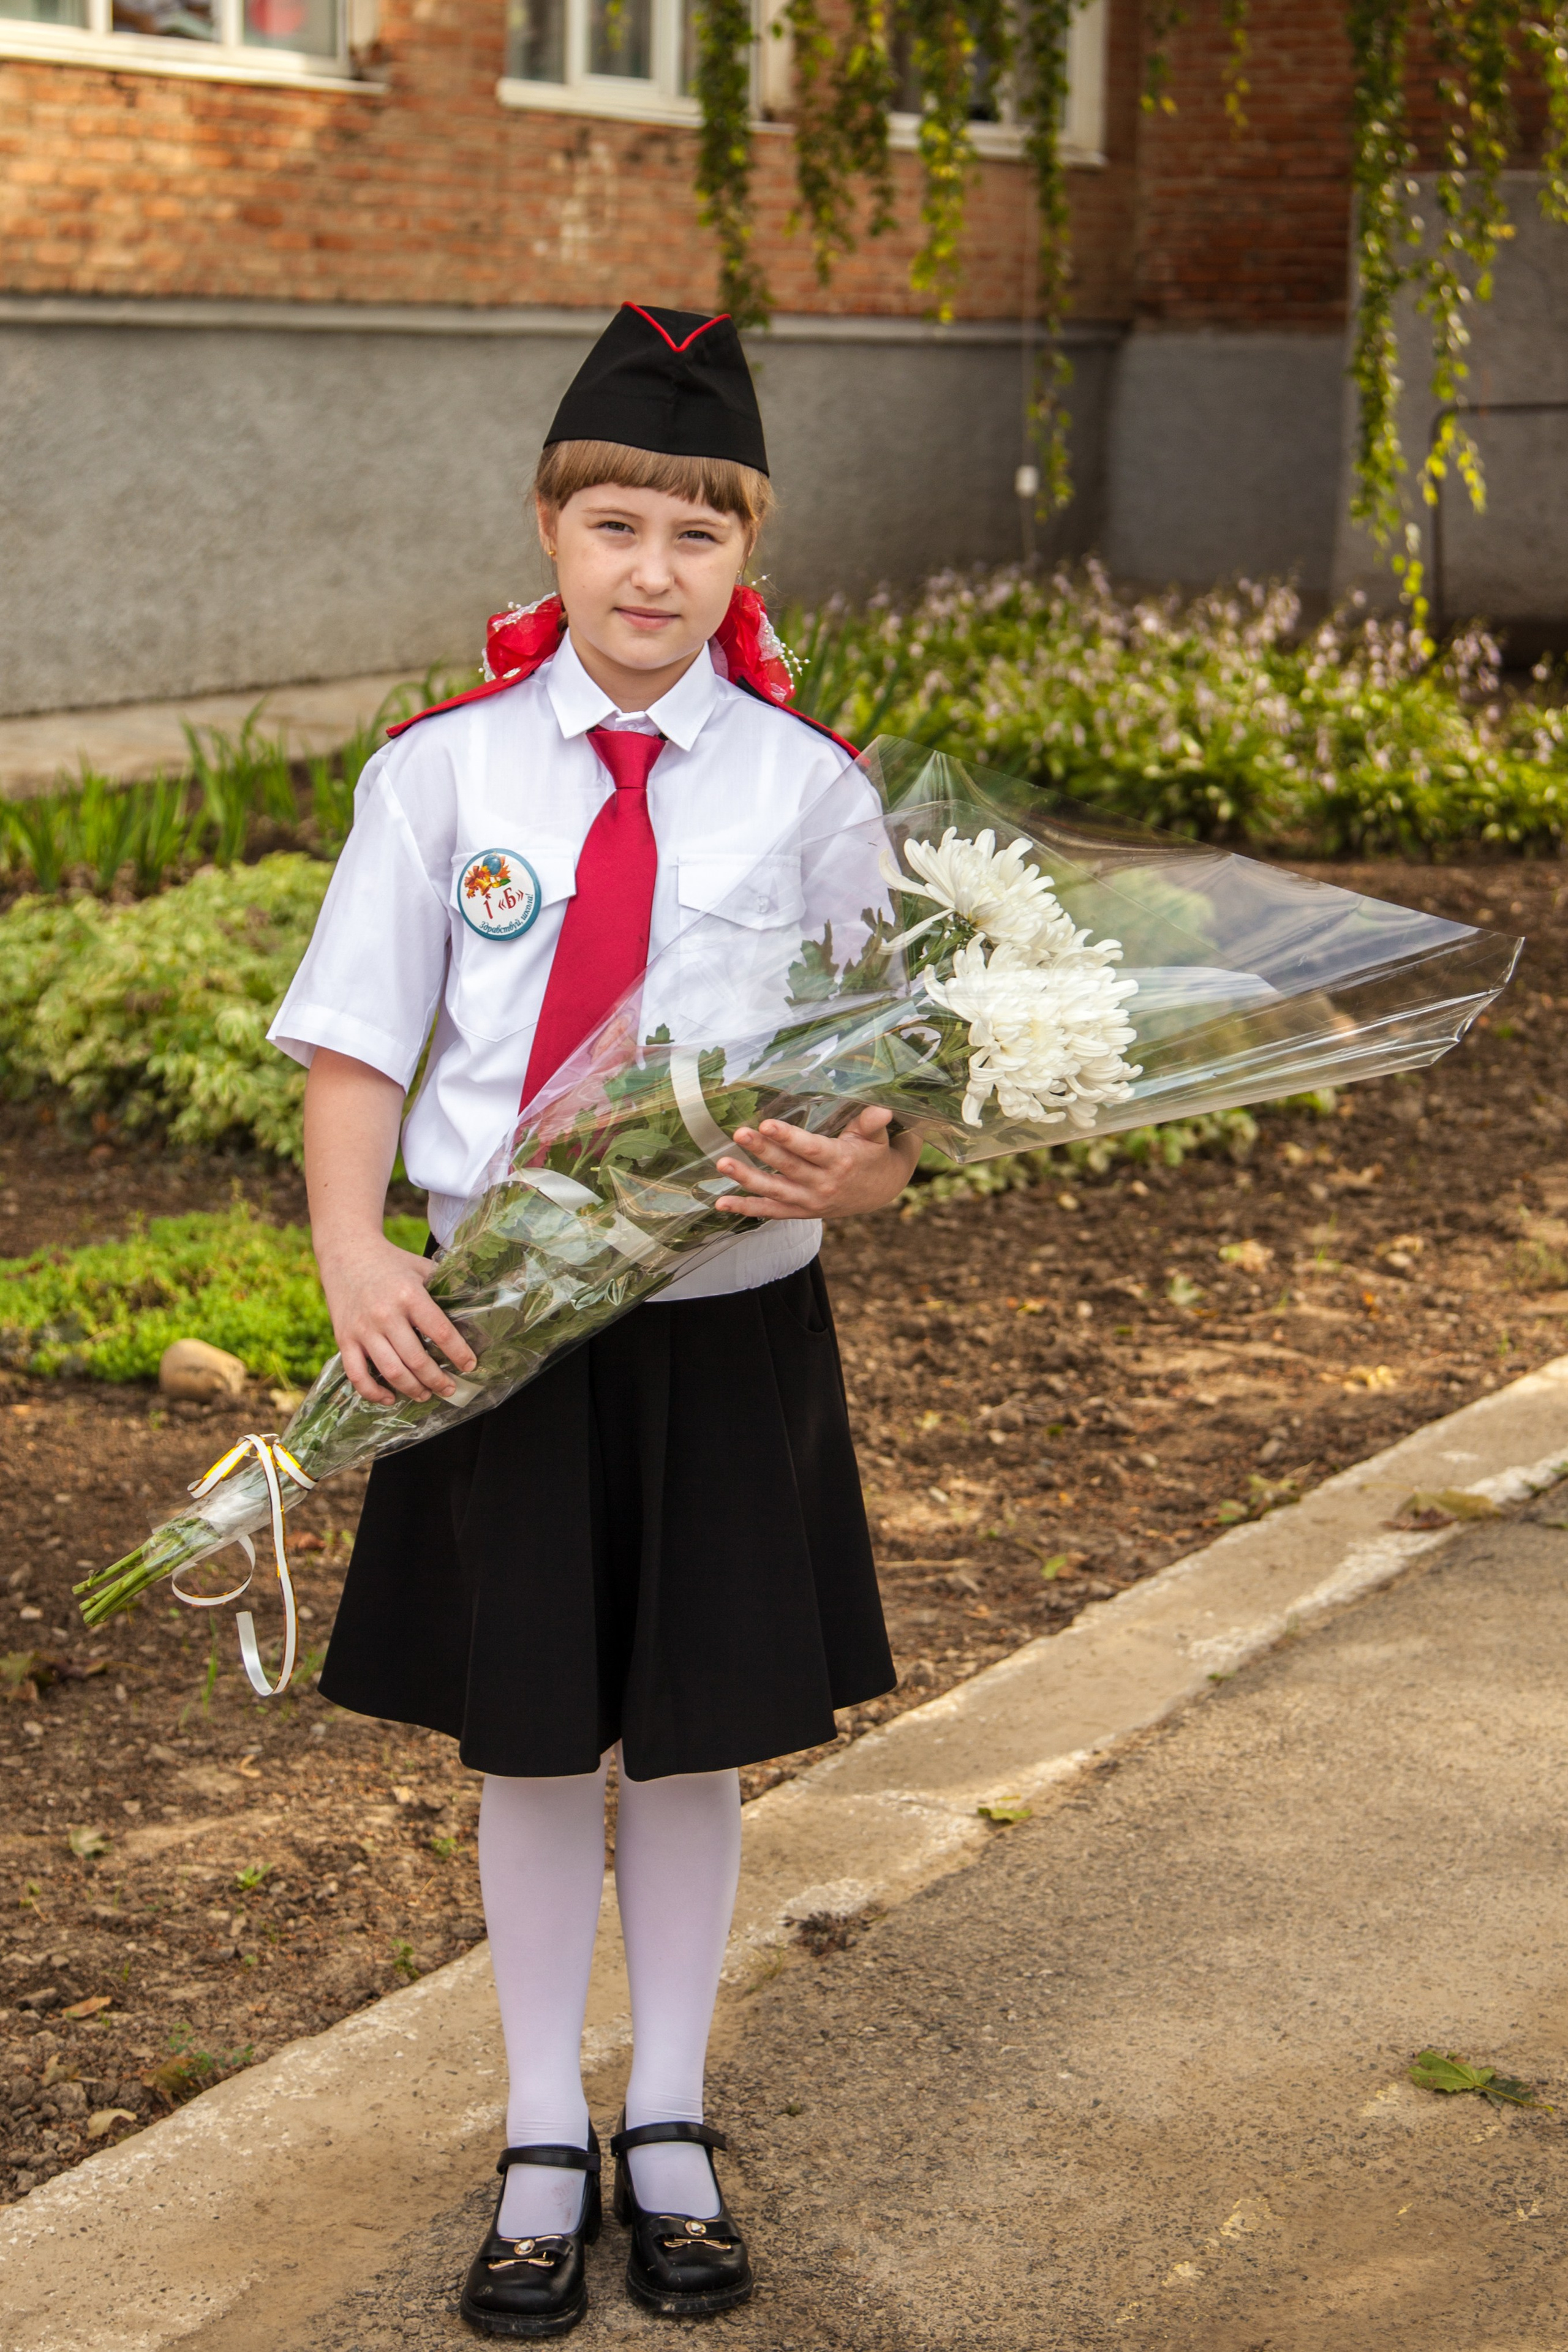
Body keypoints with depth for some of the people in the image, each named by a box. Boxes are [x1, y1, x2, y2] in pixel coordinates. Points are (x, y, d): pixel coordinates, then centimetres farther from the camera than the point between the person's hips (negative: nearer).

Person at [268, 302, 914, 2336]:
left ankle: (670, 2128, 31)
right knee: (532, 1746, 10)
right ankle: (545, 2146, 28)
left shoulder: (811, 787, -2)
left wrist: (866, 1168, -24)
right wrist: (353, 1253, -21)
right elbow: (356, 1046, -4)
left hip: (730, 1324, 1)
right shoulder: (444, 771, -3)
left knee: (694, 1741, 12)